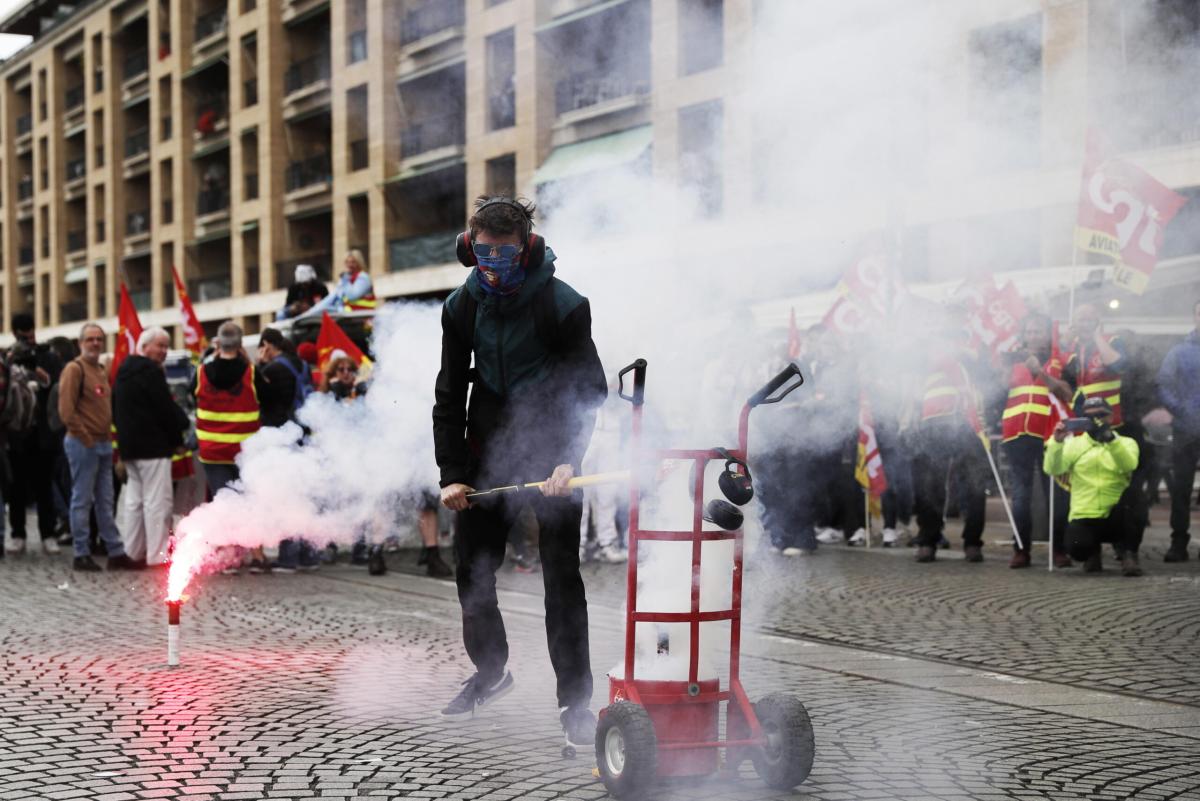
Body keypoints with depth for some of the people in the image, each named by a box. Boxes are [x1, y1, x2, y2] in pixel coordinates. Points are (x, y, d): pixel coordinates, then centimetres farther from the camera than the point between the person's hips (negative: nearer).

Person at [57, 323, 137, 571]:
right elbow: (66, 410, -16)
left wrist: (109, 438, 12)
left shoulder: (102, 372, 17)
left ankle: (116, 552, 13)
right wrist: (85, 437, -14)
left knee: (105, 502, 10)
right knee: (82, 501, -2)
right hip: (83, 445, -8)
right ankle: (82, 555, 3)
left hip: (103, 445, 8)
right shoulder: (74, 369, -9)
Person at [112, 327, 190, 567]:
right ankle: (157, 555, -10)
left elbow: (116, 410, 20)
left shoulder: (124, 370, 16)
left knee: (134, 500, 13)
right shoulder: (151, 371, -14)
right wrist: (178, 440, -5)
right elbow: (166, 408, -15)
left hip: (129, 445, 10)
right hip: (153, 447, -10)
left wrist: (125, 436, 20)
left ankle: (134, 552, 17)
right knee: (157, 501, -8)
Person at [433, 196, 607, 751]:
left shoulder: (564, 305, -15)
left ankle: (575, 700, 2)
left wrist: (568, 460, -23)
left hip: (550, 456, -4)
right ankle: (490, 670, 32)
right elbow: (449, 393, 3)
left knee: (561, 575, -6)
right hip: (488, 453, 4)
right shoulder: (462, 307, -2)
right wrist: (451, 473, -4)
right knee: (471, 569, 10)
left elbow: (589, 388, -10)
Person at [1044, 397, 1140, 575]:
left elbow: (1129, 464, -16)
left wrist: (1110, 438, -31)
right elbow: (1052, 469, -7)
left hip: (1115, 518, 0)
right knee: (1077, 548, -31)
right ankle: (1093, 552, 11)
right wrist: (1057, 442, -24)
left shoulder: (1126, 442, 8)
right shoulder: (1073, 443, 9)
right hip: (1084, 517, 0)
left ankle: (1127, 554, -12)